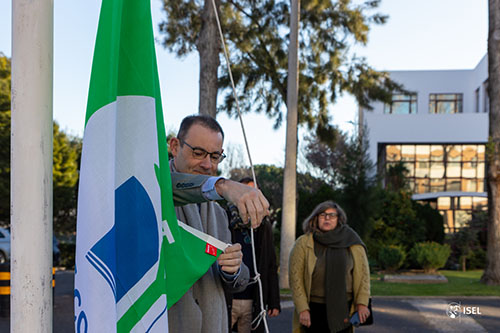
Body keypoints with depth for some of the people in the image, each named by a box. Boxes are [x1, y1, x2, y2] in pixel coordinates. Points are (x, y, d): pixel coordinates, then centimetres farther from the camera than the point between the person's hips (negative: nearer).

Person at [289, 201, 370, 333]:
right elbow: (295, 279, -3)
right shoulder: (303, 244, -2)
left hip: (343, 308, 1)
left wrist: (362, 303, -1)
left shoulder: (351, 242, 2)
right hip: (314, 309, -1)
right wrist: (302, 309, -8)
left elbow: (362, 273, 5)